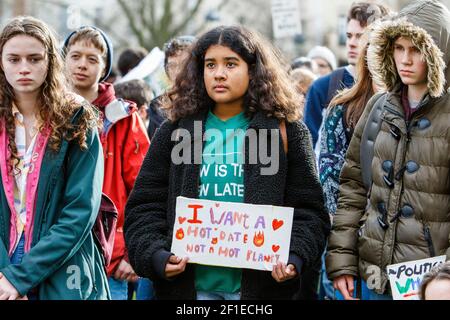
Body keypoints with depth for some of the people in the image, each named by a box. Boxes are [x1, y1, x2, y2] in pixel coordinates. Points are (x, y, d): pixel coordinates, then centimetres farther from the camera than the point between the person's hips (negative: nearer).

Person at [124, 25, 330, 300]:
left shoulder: (286, 132, 4)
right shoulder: (176, 132, 7)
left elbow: (308, 211, 2)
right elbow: (144, 207, 6)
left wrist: (294, 258, -16)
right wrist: (156, 256, -12)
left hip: (262, 284, -1)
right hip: (190, 285, 1)